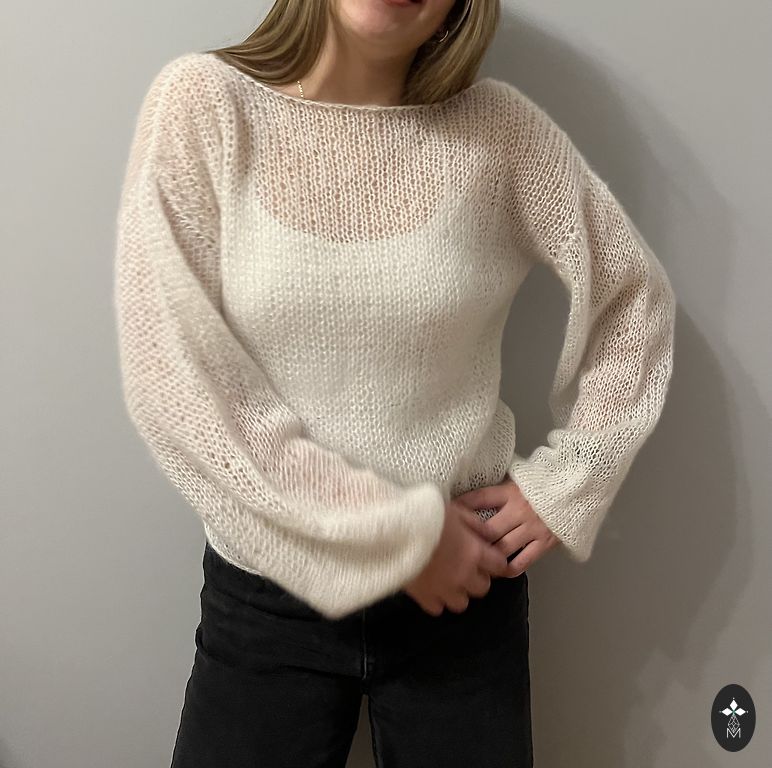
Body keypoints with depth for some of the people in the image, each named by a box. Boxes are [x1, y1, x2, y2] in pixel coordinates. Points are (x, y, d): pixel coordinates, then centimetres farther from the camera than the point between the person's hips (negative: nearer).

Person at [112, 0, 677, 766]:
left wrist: (564, 486, -1)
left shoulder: (498, 128, -5)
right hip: (265, 593, -1)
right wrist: (396, 533, -15)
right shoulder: (200, 102, -9)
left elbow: (634, 296, 7)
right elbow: (171, 382, -14)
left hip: (465, 581, 2)